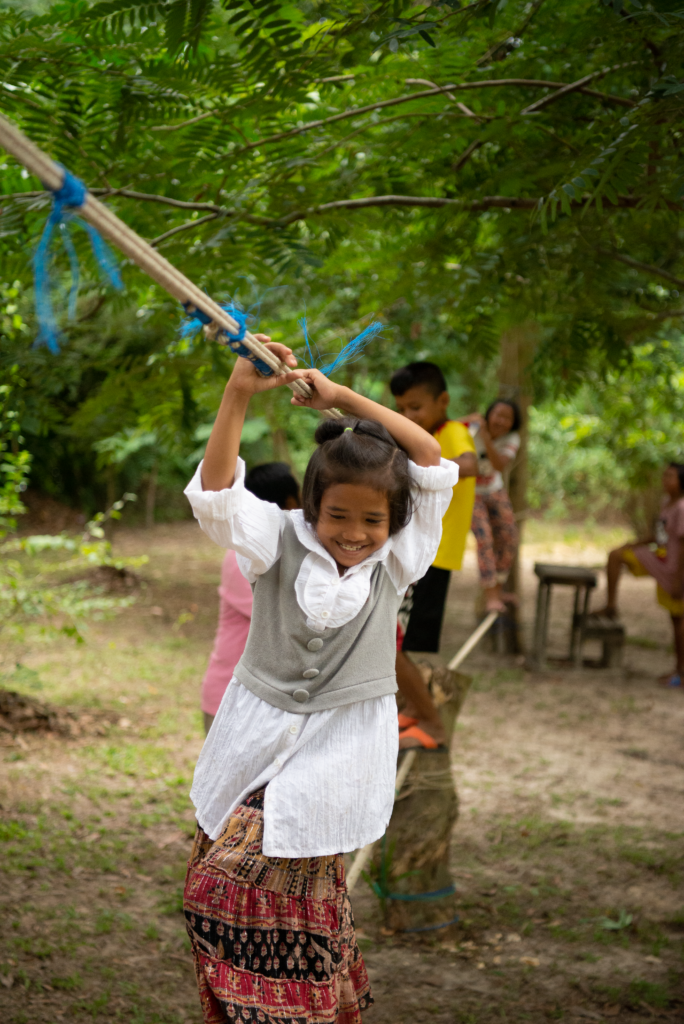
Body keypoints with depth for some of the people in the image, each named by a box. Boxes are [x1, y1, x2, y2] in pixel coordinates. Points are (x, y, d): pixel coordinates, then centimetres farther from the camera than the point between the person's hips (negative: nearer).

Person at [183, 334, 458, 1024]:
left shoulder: (395, 559, -3)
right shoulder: (280, 543, -3)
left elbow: (433, 461, -9)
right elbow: (216, 491, -17)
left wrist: (343, 398, -12)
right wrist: (239, 394, -28)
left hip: (339, 744, -2)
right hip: (264, 730, 2)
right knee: (217, 877, 2)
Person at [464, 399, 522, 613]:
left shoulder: (511, 439, -14)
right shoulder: (472, 431, -24)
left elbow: (500, 465, -33)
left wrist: (487, 440, -46)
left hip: (495, 492, 5)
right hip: (471, 493, -5)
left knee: (508, 539, 5)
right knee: (484, 539, -19)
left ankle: (496, 589, 24)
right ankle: (491, 595, -19)